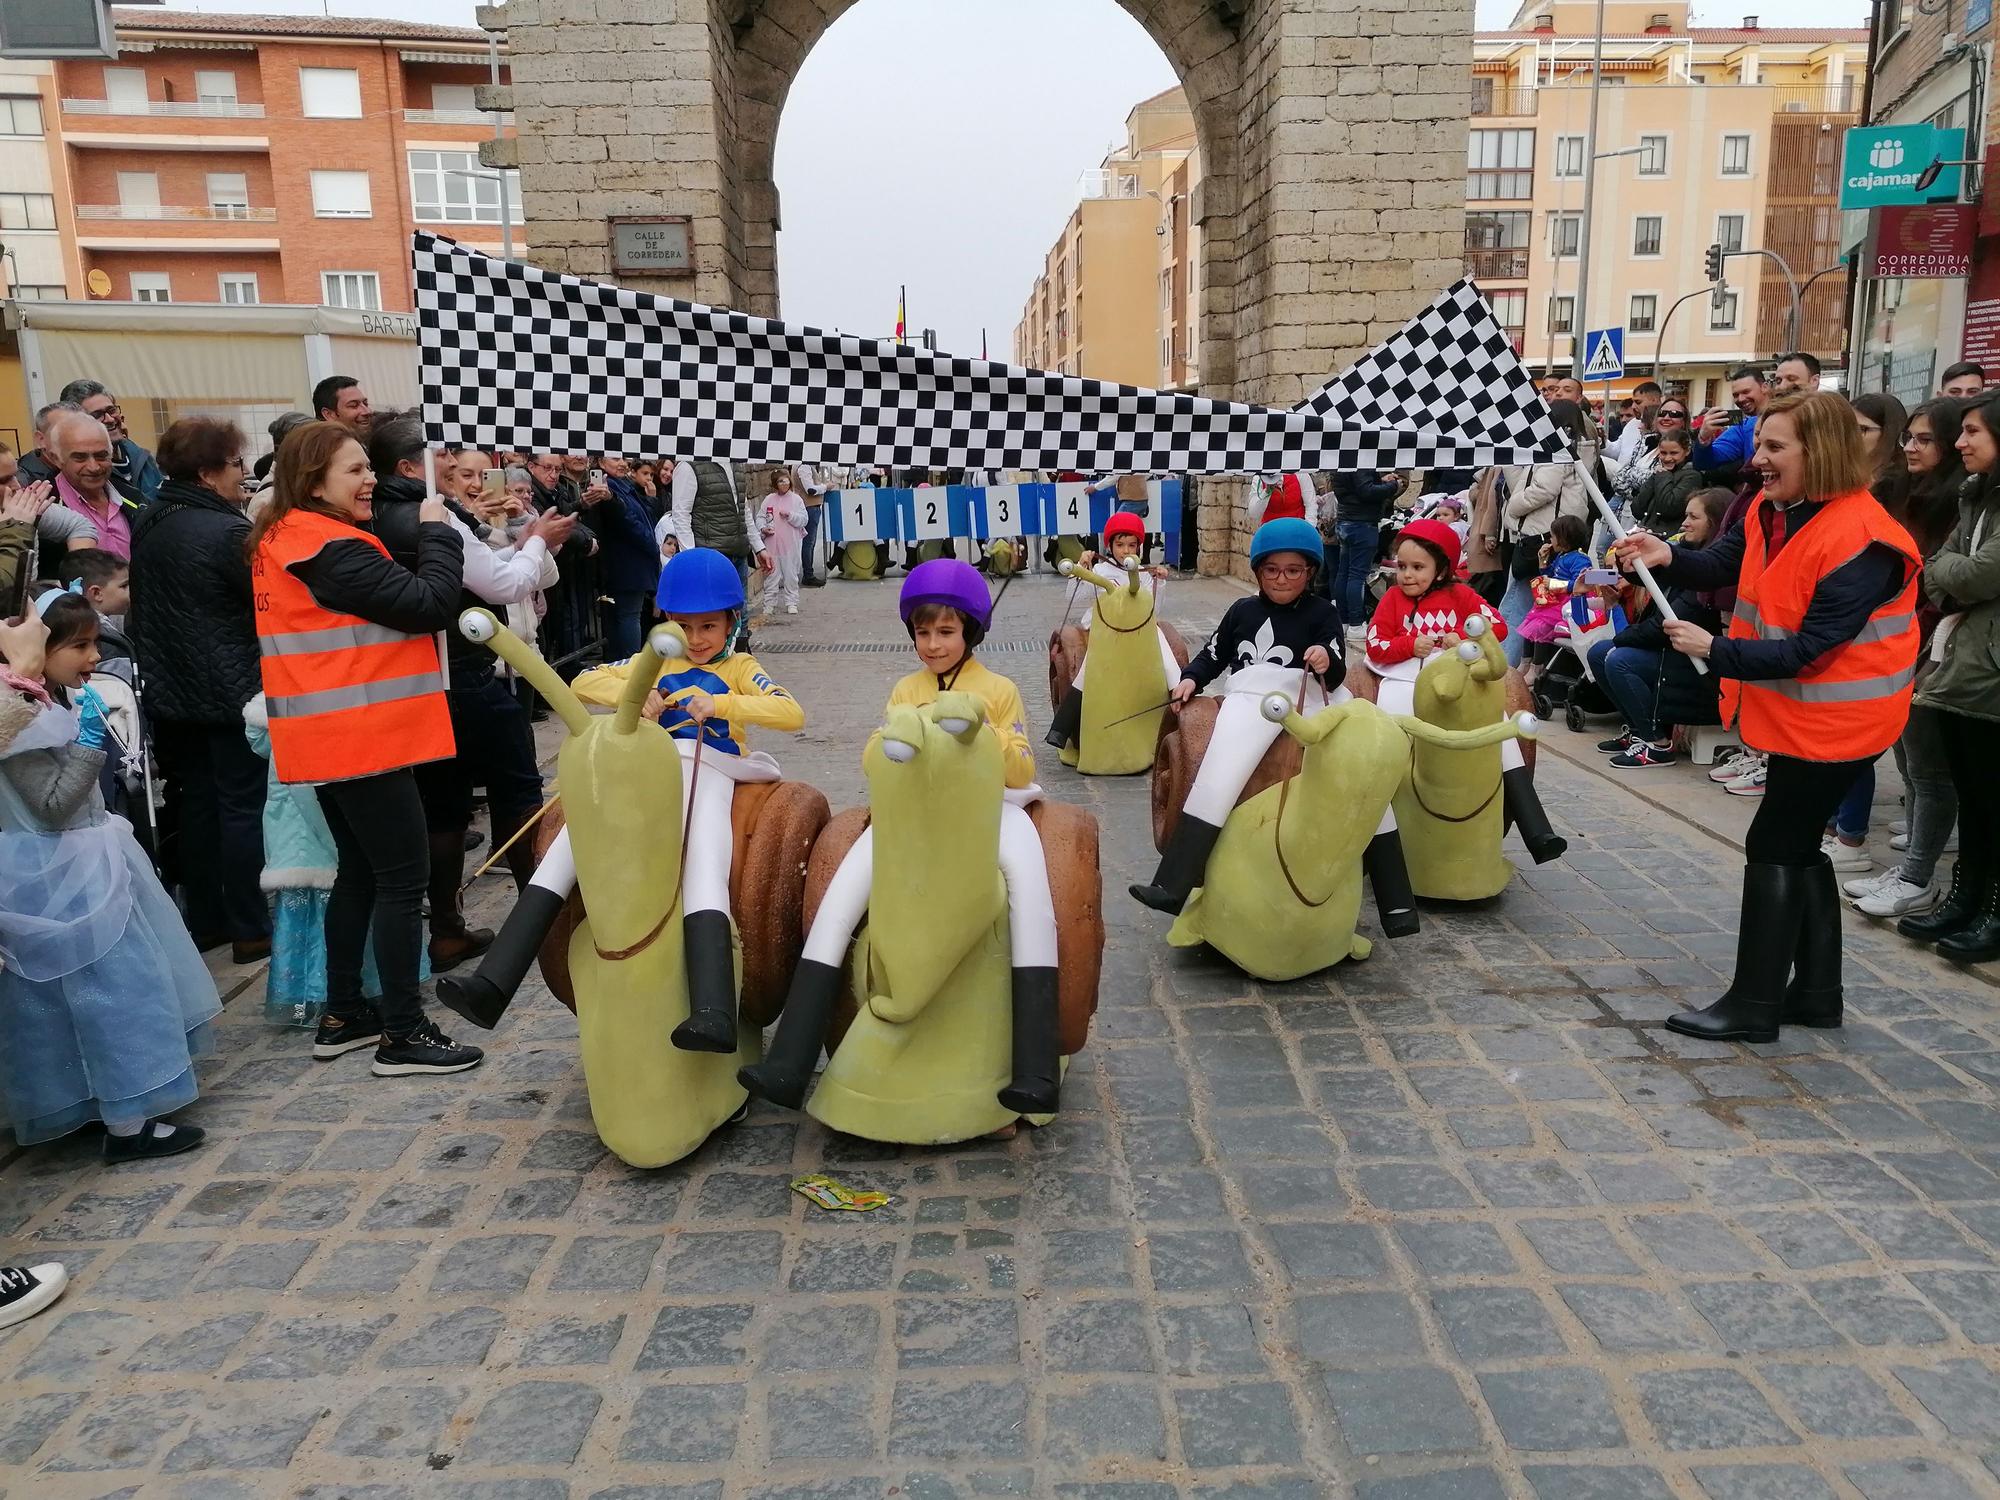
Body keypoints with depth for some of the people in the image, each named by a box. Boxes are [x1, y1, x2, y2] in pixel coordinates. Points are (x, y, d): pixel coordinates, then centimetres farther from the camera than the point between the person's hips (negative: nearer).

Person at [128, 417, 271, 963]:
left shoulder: (147, 523, 5)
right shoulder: (228, 532, -19)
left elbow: (141, 604, 14)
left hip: (171, 688, 7)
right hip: (231, 690, -7)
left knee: (194, 804, 15)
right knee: (244, 806, 1)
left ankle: (204, 920, 23)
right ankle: (249, 929, 7)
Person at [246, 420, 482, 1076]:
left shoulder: (280, 542, 13)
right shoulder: (335, 551, -18)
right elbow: (430, 604, -20)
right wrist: (438, 532, -6)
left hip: (329, 738, 10)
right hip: (362, 737, -10)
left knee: (360, 872, 18)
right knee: (403, 878, -4)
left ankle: (343, 1016, 26)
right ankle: (403, 1034, 1)